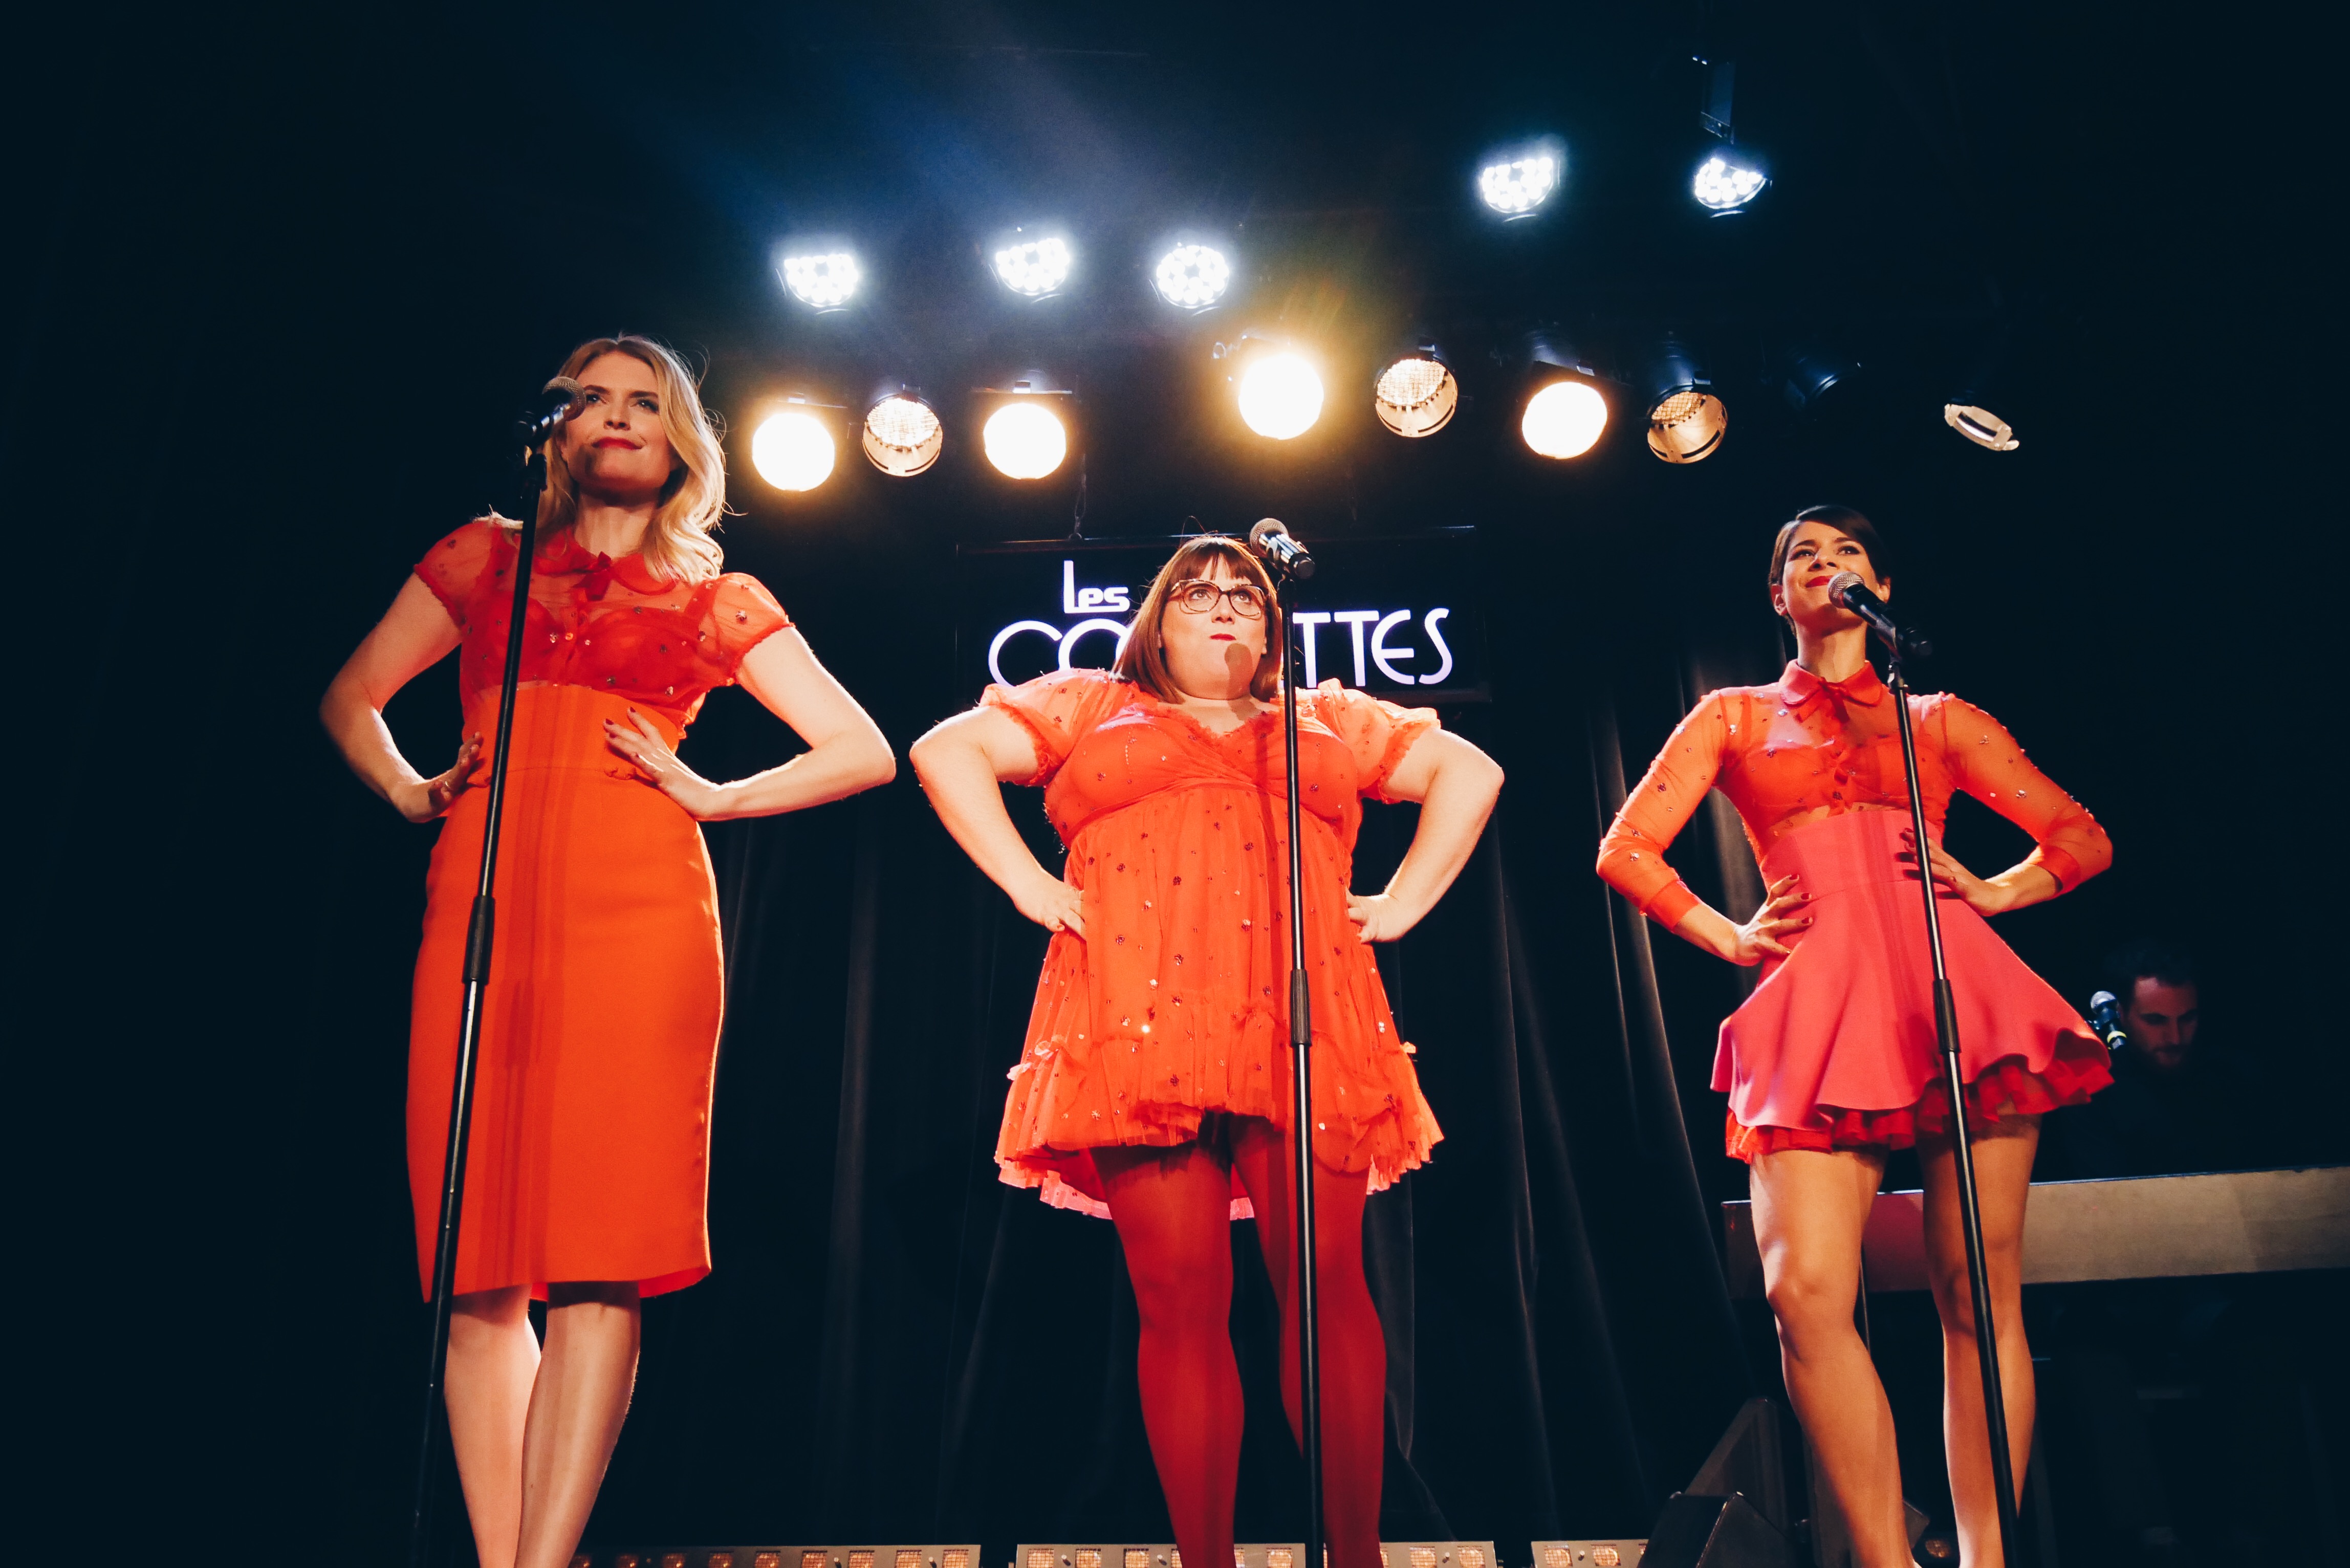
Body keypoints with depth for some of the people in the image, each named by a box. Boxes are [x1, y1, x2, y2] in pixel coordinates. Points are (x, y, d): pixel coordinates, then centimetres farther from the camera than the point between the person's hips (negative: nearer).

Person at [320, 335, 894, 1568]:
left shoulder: (720, 603, 18)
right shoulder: (485, 559, 23)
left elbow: (864, 752, 14)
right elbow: (350, 700, 28)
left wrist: (711, 795, 4)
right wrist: (409, 791, 10)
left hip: (639, 903, -2)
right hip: (482, 901, 2)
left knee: (602, 1256, -12)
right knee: (478, 1258, -3)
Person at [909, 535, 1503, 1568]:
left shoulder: (1329, 722, 25)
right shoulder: (1093, 708, 21)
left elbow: (1470, 772, 25)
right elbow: (947, 752, 14)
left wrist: (1401, 904, 12)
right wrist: (1030, 887, 3)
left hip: (1303, 1029, 1)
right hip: (1143, 1029, -1)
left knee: (1327, 1286, -7)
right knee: (1181, 1300, -4)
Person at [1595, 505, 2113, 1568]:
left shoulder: (1939, 719, 21)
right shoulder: (1734, 718, 20)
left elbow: (2085, 839, 22)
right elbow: (1627, 851, 14)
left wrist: (1996, 892, 6)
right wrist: (1728, 938, 5)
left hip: (1959, 992, 1)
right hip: (1819, 1001, -1)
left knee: (1979, 1296, -4)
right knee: (1804, 1290, -17)